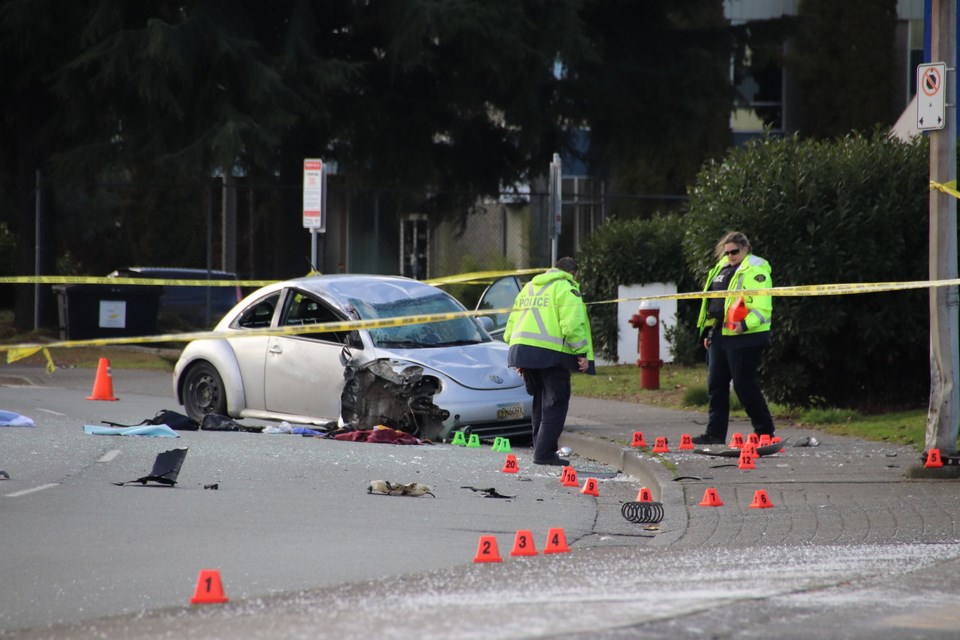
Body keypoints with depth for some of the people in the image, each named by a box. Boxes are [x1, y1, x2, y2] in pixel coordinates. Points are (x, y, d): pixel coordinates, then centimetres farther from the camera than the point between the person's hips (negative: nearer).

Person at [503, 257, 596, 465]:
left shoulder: (529, 288, 25)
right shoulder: (566, 288, 0)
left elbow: (513, 322, 25)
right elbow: (572, 323, -12)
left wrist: (517, 354, 26)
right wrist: (582, 352, -9)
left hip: (521, 347, 7)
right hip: (550, 354, -7)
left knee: (540, 401, 19)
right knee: (556, 403, -3)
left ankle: (541, 448, 21)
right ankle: (544, 453, -10)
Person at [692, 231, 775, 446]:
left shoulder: (755, 270, -10)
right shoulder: (723, 268, 17)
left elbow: (762, 307, -18)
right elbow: (713, 302, 25)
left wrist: (745, 324, -31)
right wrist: (708, 331, 20)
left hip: (744, 337, -9)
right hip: (720, 336, 9)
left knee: (744, 384, -6)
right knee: (716, 385, 8)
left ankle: (765, 432, 3)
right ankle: (715, 433, 13)